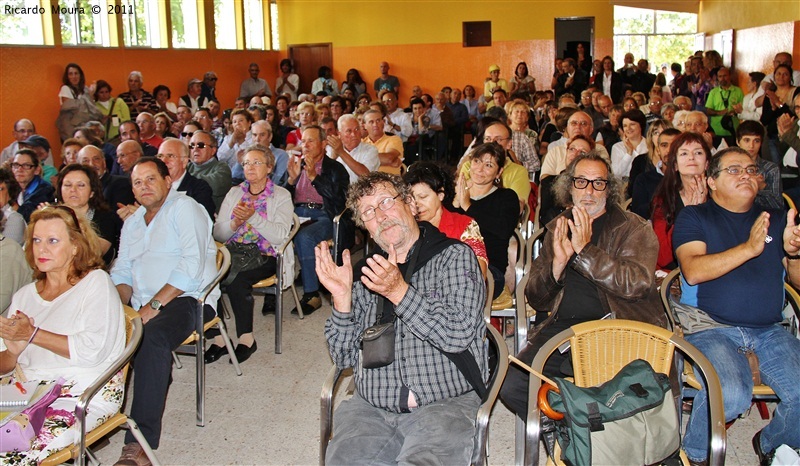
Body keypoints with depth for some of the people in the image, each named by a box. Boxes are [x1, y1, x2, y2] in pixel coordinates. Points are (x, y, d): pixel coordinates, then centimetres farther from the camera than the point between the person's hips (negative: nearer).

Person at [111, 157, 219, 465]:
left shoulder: (184, 208, 0)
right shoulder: (132, 223, 25)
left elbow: (192, 265, -13)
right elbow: (121, 271, 20)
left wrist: (154, 305, -17)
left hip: (186, 298, -7)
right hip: (141, 307, 7)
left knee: (151, 338, -36)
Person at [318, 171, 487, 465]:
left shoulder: (455, 256, 5)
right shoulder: (365, 271, 16)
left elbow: (458, 335, -9)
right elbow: (344, 358, 12)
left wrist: (399, 291, -16)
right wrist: (341, 297, -3)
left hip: (445, 404, -3)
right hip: (371, 408, 3)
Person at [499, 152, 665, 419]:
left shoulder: (633, 227, 6)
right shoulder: (557, 229, 16)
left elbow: (637, 283, -13)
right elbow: (536, 300, 12)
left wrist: (585, 250, -16)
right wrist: (558, 263, -7)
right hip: (562, 327, 4)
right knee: (511, 385, -17)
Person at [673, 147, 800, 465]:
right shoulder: (694, 217, 9)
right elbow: (693, 271, -9)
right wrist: (749, 248, -20)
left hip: (770, 330, 4)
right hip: (712, 327, -4)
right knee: (730, 395, -31)